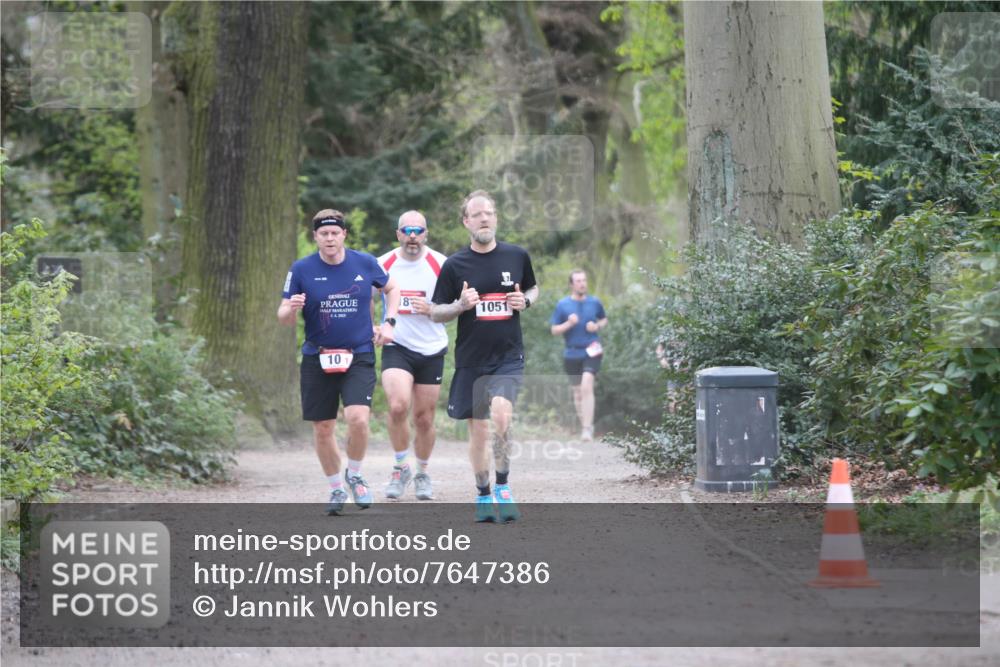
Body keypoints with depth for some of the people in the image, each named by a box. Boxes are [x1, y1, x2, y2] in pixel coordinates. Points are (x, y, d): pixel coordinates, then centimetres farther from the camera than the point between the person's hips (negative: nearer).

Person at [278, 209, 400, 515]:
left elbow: (391, 288, 18)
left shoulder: (365, 263, -1)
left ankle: (354, 475, 8)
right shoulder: (302, 270, -4)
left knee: (358, 418, -19)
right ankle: (336, 488, 26)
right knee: (322, 429, 5)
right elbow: (283, 318, 0)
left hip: (359, 356, -1)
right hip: (317, 360, 1)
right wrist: (291, 309, -23)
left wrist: (389, 323, 4)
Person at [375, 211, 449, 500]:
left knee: (424, 418, 7)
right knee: (398, 405, -23)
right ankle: (400, 467, -2)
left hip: (432, 350, 1)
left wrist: (433, 310, -17)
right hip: (396, 347, 0)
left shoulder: (441, 265, -4)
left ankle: (422, 473, 29)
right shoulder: (383, 265, -1)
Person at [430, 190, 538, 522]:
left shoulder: (517, 256, 2)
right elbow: (435, 313, 3)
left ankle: (503, 488, -10)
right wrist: (461, 305, -17)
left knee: (501, 415, -23)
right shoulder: (455, 265, -2)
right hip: (471, 359, 1)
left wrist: (525, 301, -3)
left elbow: (533, 289, 20)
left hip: (509, 356, -1)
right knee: (478, 428, 8)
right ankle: (483, 496, 24)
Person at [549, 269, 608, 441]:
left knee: (587, 387, -19)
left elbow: (604, 319, 21)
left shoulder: (594, 302, 3)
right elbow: (554, 330, 3)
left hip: (591, 352, -2)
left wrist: (597, 326, -2)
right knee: (577, 392, 9)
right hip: (572, 354, 2)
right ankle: (586, 426, 26)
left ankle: (587, 429, -21)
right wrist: (569, 324, -15)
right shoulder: (563, 305, 1)